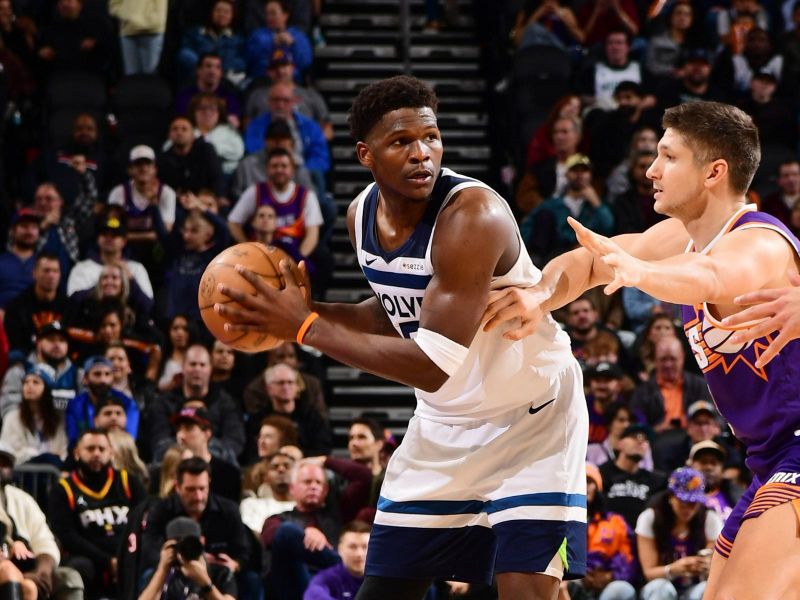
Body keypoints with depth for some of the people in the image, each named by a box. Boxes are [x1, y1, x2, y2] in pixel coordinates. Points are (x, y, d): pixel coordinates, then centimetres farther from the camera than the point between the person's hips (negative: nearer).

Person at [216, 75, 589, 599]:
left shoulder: (474, 215, -30)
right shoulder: (365, 213, -6)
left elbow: (433, 366, -34)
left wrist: (308, 328, -29)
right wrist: (305, 308, -6)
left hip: (530, 419, -7)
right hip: (444, 423, 7)